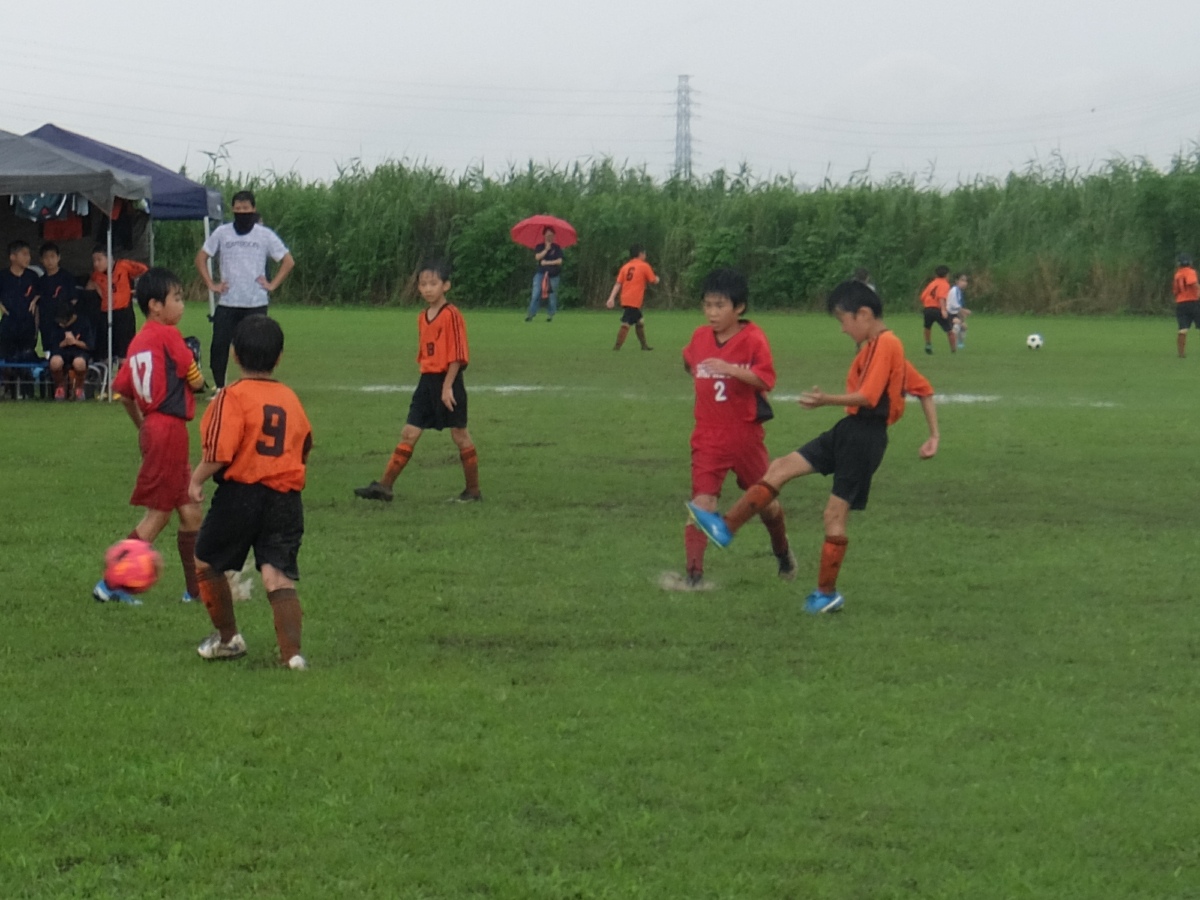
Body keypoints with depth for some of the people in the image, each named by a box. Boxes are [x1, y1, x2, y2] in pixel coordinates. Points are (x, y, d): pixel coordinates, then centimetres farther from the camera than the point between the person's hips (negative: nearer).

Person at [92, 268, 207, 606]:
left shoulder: (138, 341, 12)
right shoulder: (168, 335, -13)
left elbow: (124, 392, 17)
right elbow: (196, 382, -10)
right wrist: (192, 361, 11)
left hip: (153, 426, 9)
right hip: (170, 429, -9)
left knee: (190, 510, 14)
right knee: (158, 514, -3)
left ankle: (195, 588, 20)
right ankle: (112, 584, -1)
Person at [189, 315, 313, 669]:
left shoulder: (233, 396, -9)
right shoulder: (291, 398, 9)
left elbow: (220, 453, -17)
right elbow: (303, 451, 14)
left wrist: (196, 480, -2)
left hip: (240, 493, -4)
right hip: (286, 498, 4)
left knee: (207, 563, 19)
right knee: (279, 575, -2)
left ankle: (228, 639, 29)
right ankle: (292, 651, -19)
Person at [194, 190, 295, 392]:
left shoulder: (265, 235, 2)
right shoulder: (222, 233, 5)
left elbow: (288, 261, 8)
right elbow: (201, 257, 12)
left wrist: (272, 284, -1)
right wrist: (210, 284, 3)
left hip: (256, 303, -1)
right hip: (227, 303, 1)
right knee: (219, 345, -3)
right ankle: (219, 387, 7)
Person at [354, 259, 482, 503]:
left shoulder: (451, 315, -13)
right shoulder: (423, 317, 10)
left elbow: (457, 355, -16)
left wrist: (447, 386, -19)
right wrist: (429, 379, 16)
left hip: (448, 381, -7)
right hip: (427, 381, 7)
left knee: (460, 435, 3)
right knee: (409, 433, 4)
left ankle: (473, 490, 14)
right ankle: (384, 485, 3)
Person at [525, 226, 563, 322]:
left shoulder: (557, 248, 6)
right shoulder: (539, 247, 10)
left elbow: (559, 261, -3)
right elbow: (537, 257, -7)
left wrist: (547, 263, -8)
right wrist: (546, 249, -12)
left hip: (553, 275, 0)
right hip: (541, 273, 0)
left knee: (552, 296, -1)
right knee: (536, 294, -11)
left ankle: (550, 315, 8)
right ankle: (530, 314, -11)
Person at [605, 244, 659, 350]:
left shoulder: (625, 267, 14)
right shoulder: (644, 266, -1)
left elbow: (618, 284, 5)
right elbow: (654, 281, 5)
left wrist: (612, 298, -2)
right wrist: (656, 278, 29)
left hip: (625, 300, 7)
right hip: (634, 301, -7)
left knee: (640, 323, 21)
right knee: (626, 324, -12)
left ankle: (644, 345, 29)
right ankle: (617, 347, -19)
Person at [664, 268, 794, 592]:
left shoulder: (753, 339, -11)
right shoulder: (700, 337, 3)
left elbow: (766, 379, -23)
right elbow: (690, 362, 26)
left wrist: (731, 370, -32)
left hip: (745, 434, -2)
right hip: (709, 436, 2)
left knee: (764, 501, 15)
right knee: (702, 501, -12)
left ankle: (783, 553, 43)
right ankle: (694, 575, -16)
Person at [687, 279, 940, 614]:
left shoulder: (885, 345, -14)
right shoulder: (879, 346, 16)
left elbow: (867, 396, -23)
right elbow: (925, 390, 19)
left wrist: (827, 400, -33)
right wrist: (934, 435, 19)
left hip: (865, 435, -10)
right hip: (849, 429, 10)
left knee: (836, 511, -4)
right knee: (781, 467, 5)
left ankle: (827, 594, 5)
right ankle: (726, 528, 2)